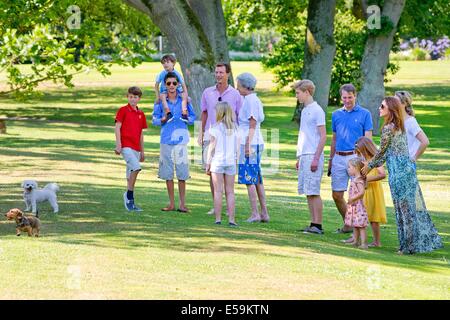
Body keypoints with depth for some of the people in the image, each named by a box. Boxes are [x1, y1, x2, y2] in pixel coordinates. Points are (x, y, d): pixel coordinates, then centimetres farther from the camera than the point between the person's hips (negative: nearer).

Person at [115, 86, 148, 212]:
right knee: (136, 167, -23)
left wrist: (142, 151, 20)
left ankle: (130, 202, 14)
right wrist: (118, 144, -15)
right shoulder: (123, 110, 0)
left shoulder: (141, 114, 15)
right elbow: (117, 128, -5)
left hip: (135, 148, 6)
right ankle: (129, 195, -13)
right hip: (126, 145, -6)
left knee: (131, 173, 9)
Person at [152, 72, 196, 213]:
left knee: (182, 173, -3)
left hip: (180, 139, -2)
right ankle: (171, 204, 15)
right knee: (167, 173, 6)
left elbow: (193, 117, 7)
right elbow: (155, 120, 7)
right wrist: (163, 120, -13)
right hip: (166, 140, 2)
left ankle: (182, 204, 5)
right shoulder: (161, 101, 4)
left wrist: (186, 119, -13)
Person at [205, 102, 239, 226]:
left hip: (217, 161, -3)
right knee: (230, 192, 6)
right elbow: (237, 148, 6)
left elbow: (212, 147, -6)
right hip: (231, 162, 3)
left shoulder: (215, 128, -6)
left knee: (218, 191, 0)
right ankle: (231, 219, 2)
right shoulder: (234, 128, 5)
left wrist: (208, 164, 0)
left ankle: (218, 219, -2)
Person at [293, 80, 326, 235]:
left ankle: (317, 225, -7)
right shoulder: (304, 111, 18)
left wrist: (316, 158, -17)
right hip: (303, 156, 9)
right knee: (308, 192, 7)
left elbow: (323, 136, -12)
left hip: (313, 156, -9)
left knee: (314, 192, -8)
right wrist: (299, 158, 20)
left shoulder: (317, 111, -8)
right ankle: (313, 224, 9)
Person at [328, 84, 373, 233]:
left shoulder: (364, 114, 0)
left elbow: (368, 139, -2)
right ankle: (348, 225, 19)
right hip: (339, 158, 5)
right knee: (337, 195, 4)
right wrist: (330, 160, 17)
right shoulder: (336, 114, 13)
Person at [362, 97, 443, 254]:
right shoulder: (399, 127, 13)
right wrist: (374, 164, 25)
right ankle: (422, 241, 15)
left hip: (398, 171, -8)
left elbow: (381, 151, -6)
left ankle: (409, 246, 2)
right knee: (414, 205, 11)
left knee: (404, 208, -3)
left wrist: (369, 166, 8)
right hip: (408, 167, 8)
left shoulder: (388, 128, -14)